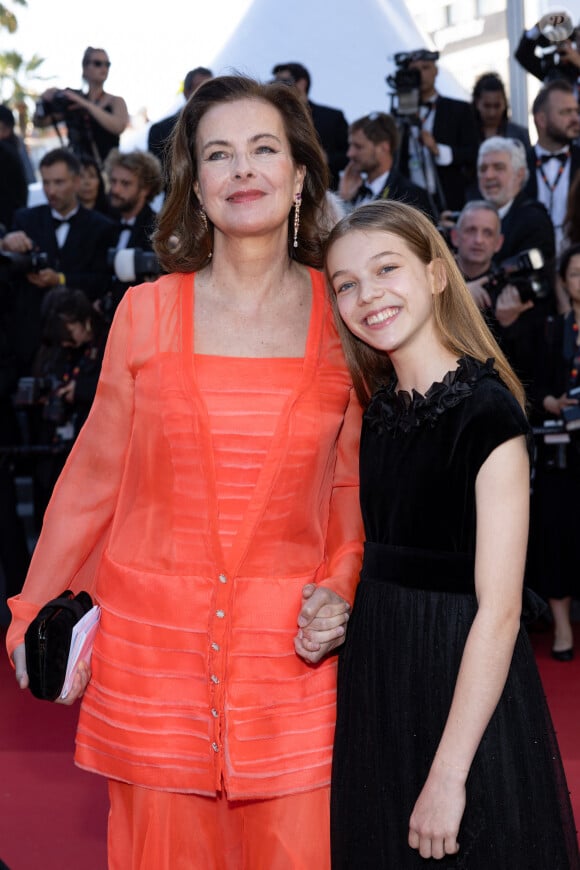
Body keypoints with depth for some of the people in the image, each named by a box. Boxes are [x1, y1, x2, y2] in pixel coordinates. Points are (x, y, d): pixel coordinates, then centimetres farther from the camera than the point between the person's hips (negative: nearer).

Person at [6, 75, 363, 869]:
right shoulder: (147, 312, 2)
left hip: (286, 654, 0)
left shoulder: (345, 319, 2)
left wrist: (339, 589, -6)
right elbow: (94, 475, 7)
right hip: (152, 640, 0)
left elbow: (351, 486, 10)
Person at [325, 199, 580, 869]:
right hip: (376, 675, 7)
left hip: (462, 685, -7)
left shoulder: (486, 412, -18)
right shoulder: (380, 408, 5)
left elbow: (499, 611, -21)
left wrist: (449, 774, -22)